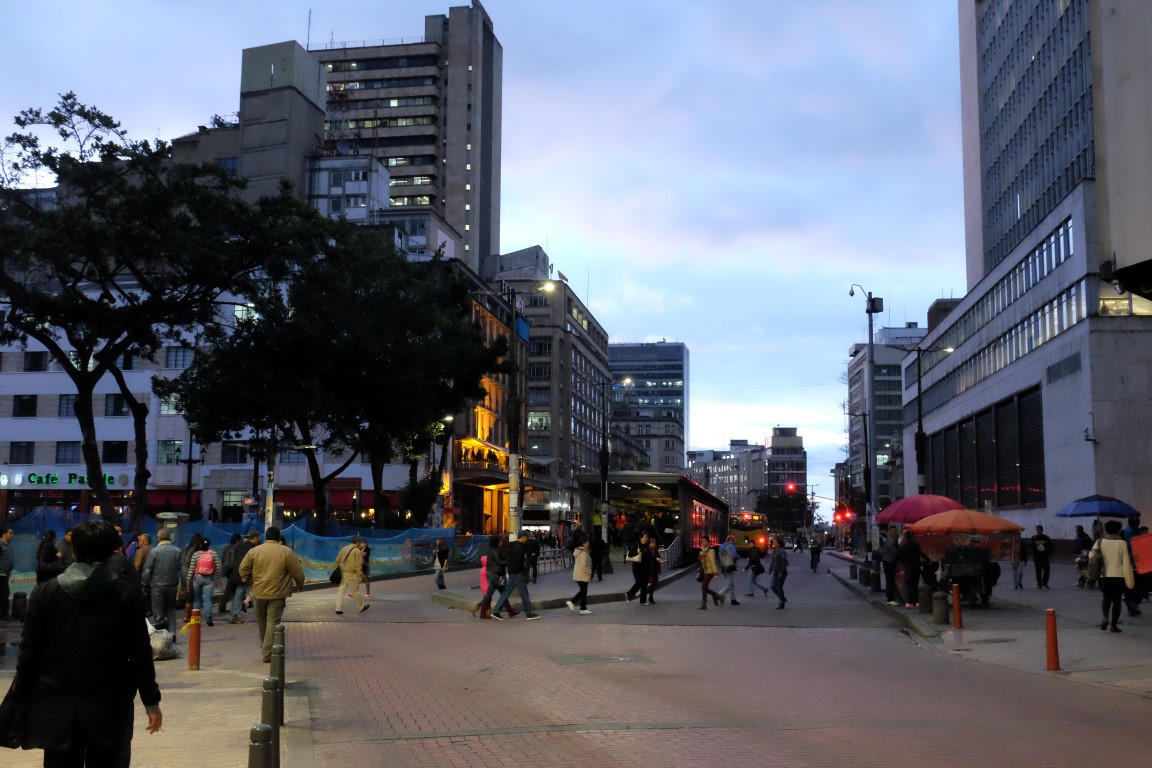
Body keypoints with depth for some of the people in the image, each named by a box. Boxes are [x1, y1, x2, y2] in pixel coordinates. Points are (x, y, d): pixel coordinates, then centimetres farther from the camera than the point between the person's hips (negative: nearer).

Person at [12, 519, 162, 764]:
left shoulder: (45, 592, -1)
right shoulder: (127, 594, -5)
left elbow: (29, 650, -1)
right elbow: (140, 652, -5)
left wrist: (21, 697, 8)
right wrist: (151, 700, 2)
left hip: (56, 704, 2)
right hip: (109, 705, -1)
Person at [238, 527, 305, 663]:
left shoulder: (254, 551, 1)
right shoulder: (287, 552, -4)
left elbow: (243, 569, 3)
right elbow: (298, 573, -2)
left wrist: (248, 581, 20)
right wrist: (300, 584, 16)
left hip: (258, 592, 3)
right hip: (277, 594, -3)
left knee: (261, 621, 20)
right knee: (273, 622, -1)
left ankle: (264, 647, 34)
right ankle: (268, 653, -6)